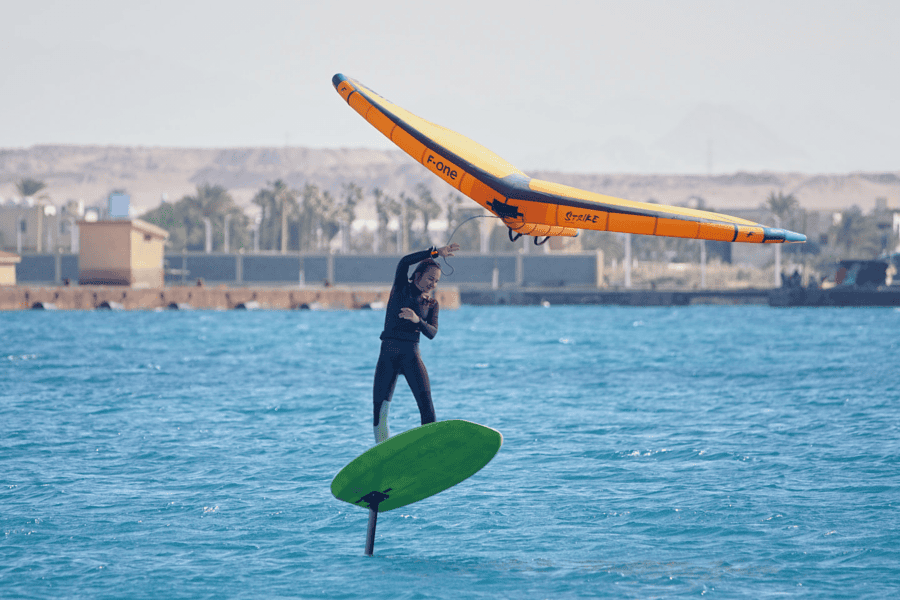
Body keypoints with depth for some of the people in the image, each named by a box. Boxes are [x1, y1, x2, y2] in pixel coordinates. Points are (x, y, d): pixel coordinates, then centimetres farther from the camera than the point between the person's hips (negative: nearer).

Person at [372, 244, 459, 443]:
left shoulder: (432, 304, 12)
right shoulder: (401, 288, 4)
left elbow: (432, 333, -3)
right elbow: (404, 262, -15)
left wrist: (417, 320, -22)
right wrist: (435, 252, -21)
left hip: (411, 355, 2)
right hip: (389, 354, -2)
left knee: (426, 405, -14)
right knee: (379, 411, -6)